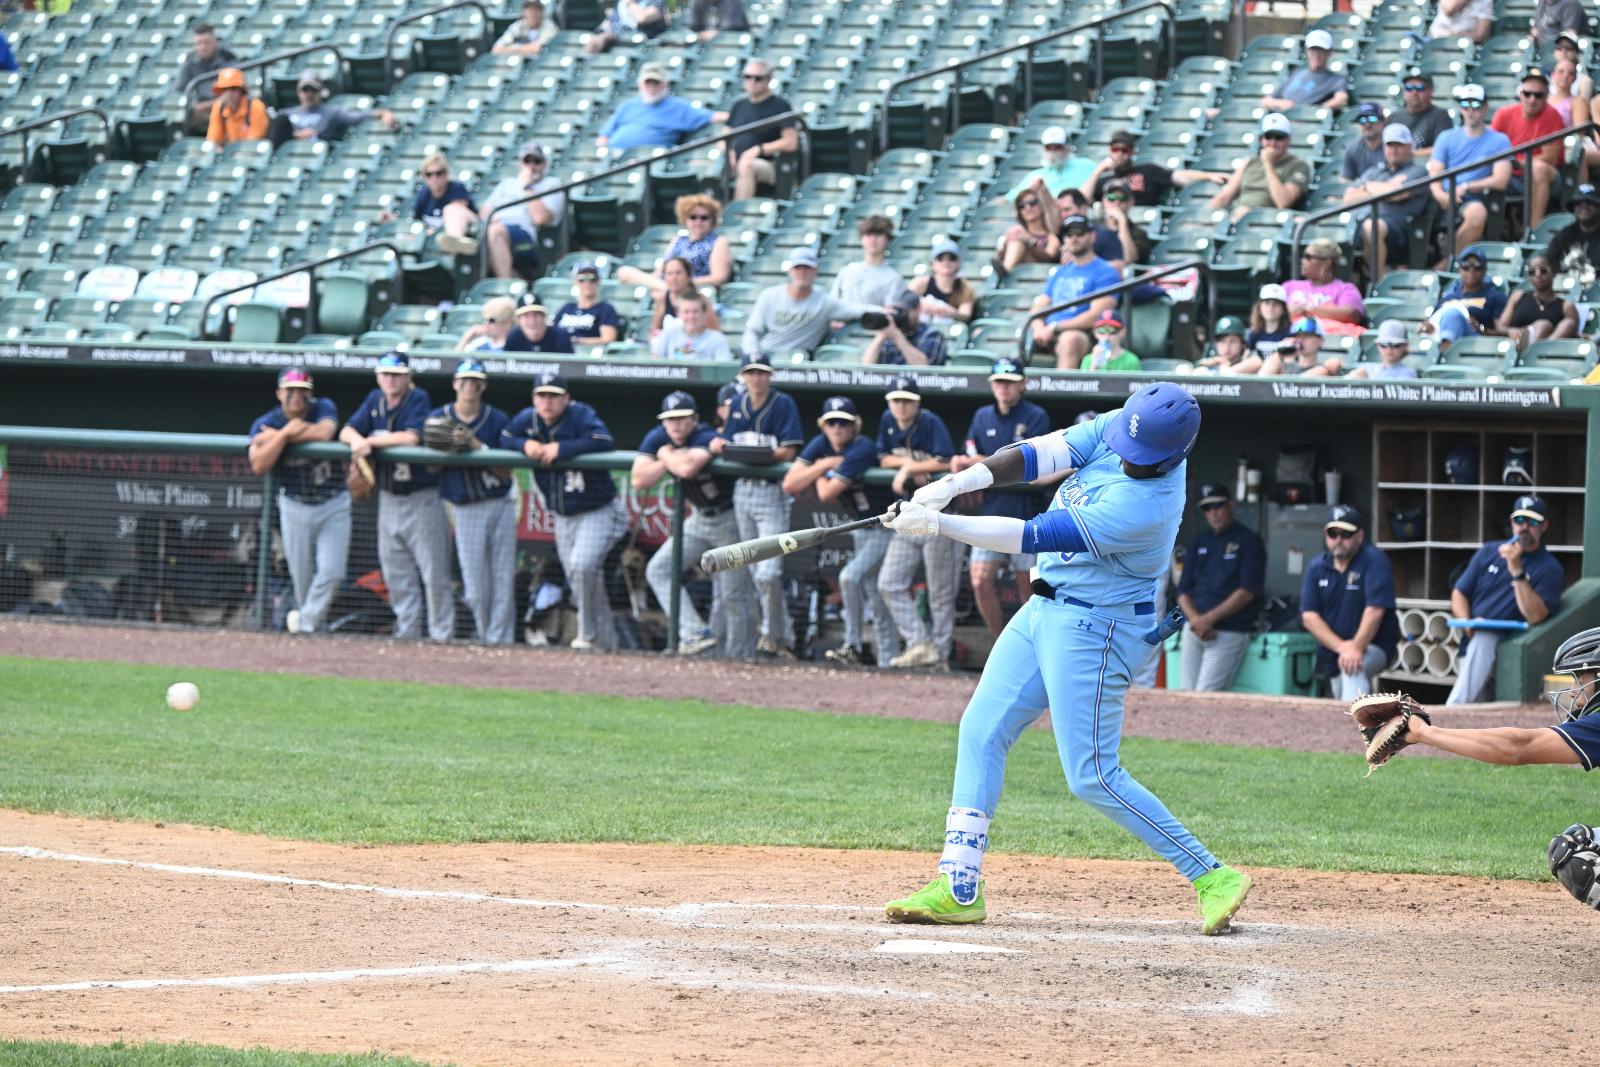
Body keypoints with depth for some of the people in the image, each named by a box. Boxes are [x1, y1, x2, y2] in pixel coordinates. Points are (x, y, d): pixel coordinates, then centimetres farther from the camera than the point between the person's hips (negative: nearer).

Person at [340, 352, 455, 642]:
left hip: (422, 496, -6)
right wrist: (359, 441, -18)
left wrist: (372, 441, -14)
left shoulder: (418, 399, -9)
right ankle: (407, 634, 14)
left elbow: (412, 438, -22)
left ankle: (442, 636, -2)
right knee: (396, 574, 8)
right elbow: (347, 432, 5)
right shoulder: (375, 400, 9)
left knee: (434, 573, -7)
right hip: (388, 497, 6)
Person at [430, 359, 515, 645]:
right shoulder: (439, 418, 3)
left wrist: (479, 449, -18)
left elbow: (506, 473, -5)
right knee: (476, 586, -3)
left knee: (503, 579, -3)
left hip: (500, 506, 0)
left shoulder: (498, 420, -1)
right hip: (466, 510, 0)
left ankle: (500, 639, 2)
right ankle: (485, 636, 16)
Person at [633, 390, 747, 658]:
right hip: (699, 519, 7)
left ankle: (735, 655, 4)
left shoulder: (707, 439, -26)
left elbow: (688, 468, -46)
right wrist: (673, 458, -23)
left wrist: (666, 456, -24)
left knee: (730, 596, -6)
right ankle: (696, 633, -15)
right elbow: (639, 481, -13)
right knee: (658, 571, -5)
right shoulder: (657, 438, -6)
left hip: (729, 519, -7)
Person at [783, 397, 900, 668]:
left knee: (851, 577, -23)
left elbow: (827, 494, -27)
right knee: (875, 599, 9)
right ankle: (887, 660, 12)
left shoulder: (862, 449, -25)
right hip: (859, 530, 9)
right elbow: (789, 485, -8)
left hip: (886, 530, -9)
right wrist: (825, 465, -16)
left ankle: (853, 647, -14)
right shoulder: (821, 445, -1)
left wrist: (819, 474, -7)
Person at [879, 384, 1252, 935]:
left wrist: (937, 523, -23)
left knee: (1092, 776, -7)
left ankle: (1212, 877, 1)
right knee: (981, 730, 6)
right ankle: (959, 889, 9)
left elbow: (1033, 537, -27)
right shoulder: (1116, 428, -6)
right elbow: (1037, 456, -10)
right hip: (1045, 611, 9)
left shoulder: (1145, 506, -29)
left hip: (1094, 629, -9)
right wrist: (954, 484, -25)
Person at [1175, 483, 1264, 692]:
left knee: (1206, 695, -18)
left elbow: (1247, 592, -8)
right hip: (1193, 630, 6)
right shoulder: (1197, 543, 18)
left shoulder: (1249, 541, 1)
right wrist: (1196, 619, -8)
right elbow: (1183, 592, 13)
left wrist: (1209, 618, -14)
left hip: (1230, 632, -6)